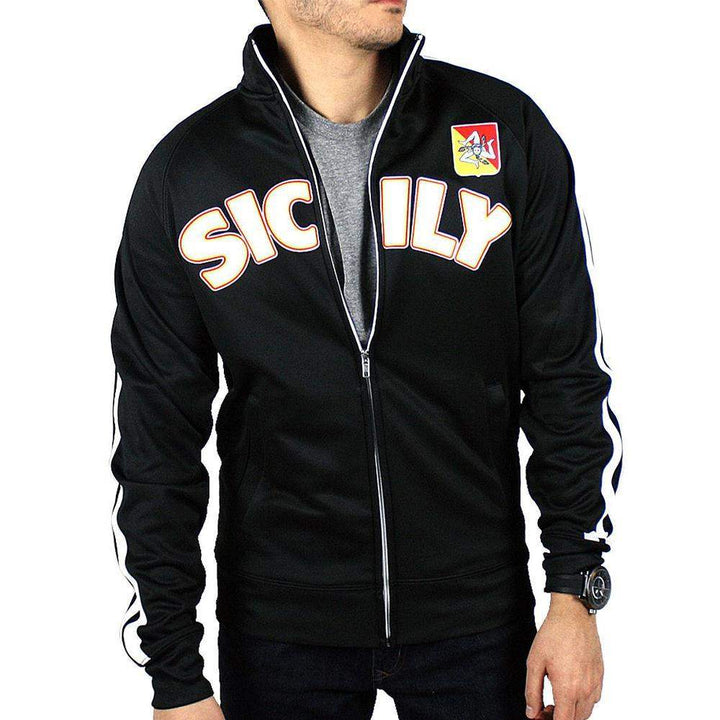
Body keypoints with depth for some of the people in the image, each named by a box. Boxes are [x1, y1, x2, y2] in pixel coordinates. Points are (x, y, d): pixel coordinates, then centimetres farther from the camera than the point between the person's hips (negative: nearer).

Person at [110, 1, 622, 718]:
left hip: (476, 611, 1)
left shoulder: (508, 130, -5)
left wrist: (575, 593, -2)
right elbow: (156, 436, -2)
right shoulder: (183, 172, -5)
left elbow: (569, 379, 0)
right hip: (281, 628, 0)